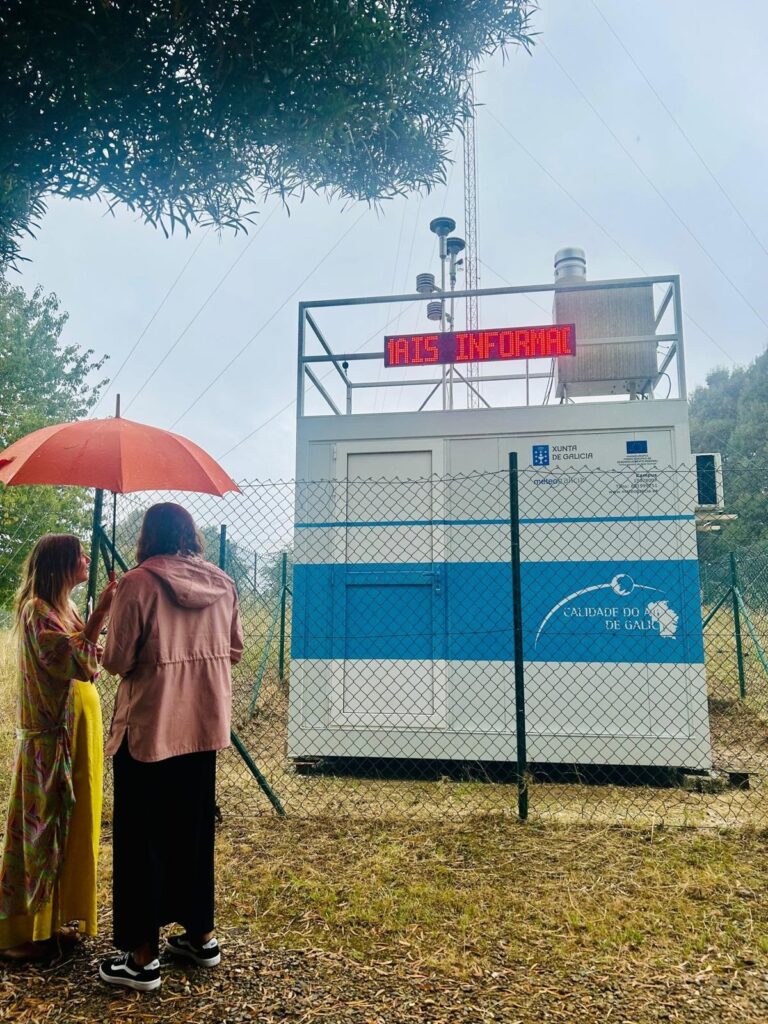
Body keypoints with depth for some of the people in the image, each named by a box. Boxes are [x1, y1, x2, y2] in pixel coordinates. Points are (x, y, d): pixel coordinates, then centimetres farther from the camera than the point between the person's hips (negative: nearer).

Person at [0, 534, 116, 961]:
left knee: (71, 824, 15)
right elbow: (73, 661, -26)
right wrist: (100, 614, -27)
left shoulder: (62, 607, 12)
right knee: (42, 827, 0)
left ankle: (57, 919, 27)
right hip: (51, 736, -9)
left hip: (78, 729, 9)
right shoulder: (37, 609, -15)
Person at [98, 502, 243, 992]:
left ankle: (143, 957, 18)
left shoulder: (138, 584, -14)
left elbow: (117, 661, -13)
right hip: (204, 726, 5)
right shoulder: (223, 585, 0)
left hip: (149, 727, -5)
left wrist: (151, 655, 8)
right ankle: (201, 936, 31)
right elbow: (234, 651, 8)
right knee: (194, 832, 19)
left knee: (142, 838, 9)